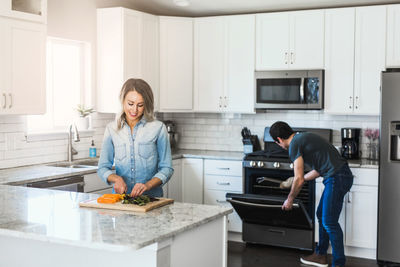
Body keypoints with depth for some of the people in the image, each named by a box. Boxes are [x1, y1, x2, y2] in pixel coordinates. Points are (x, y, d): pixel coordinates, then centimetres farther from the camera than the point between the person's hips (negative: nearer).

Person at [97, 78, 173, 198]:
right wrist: (116, 178, -10)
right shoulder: (111, 129, 8)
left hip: (151, 197, -2)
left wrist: (148, 185, -15)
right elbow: (103, 168, 11)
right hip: (120, 196, 2)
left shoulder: (158, 128, 1)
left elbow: (166, 168, 2)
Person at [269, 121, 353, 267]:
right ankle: (320, 255, 30)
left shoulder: (294, 145, -9)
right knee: (321, 214, 18)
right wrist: (295, 181, 37)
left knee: (329, 222, -4)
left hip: (337, 178, -10)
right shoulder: (303, 137, 20)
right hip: (341, 176, 10)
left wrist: (289, 200, 3)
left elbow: (299, 180, -12)